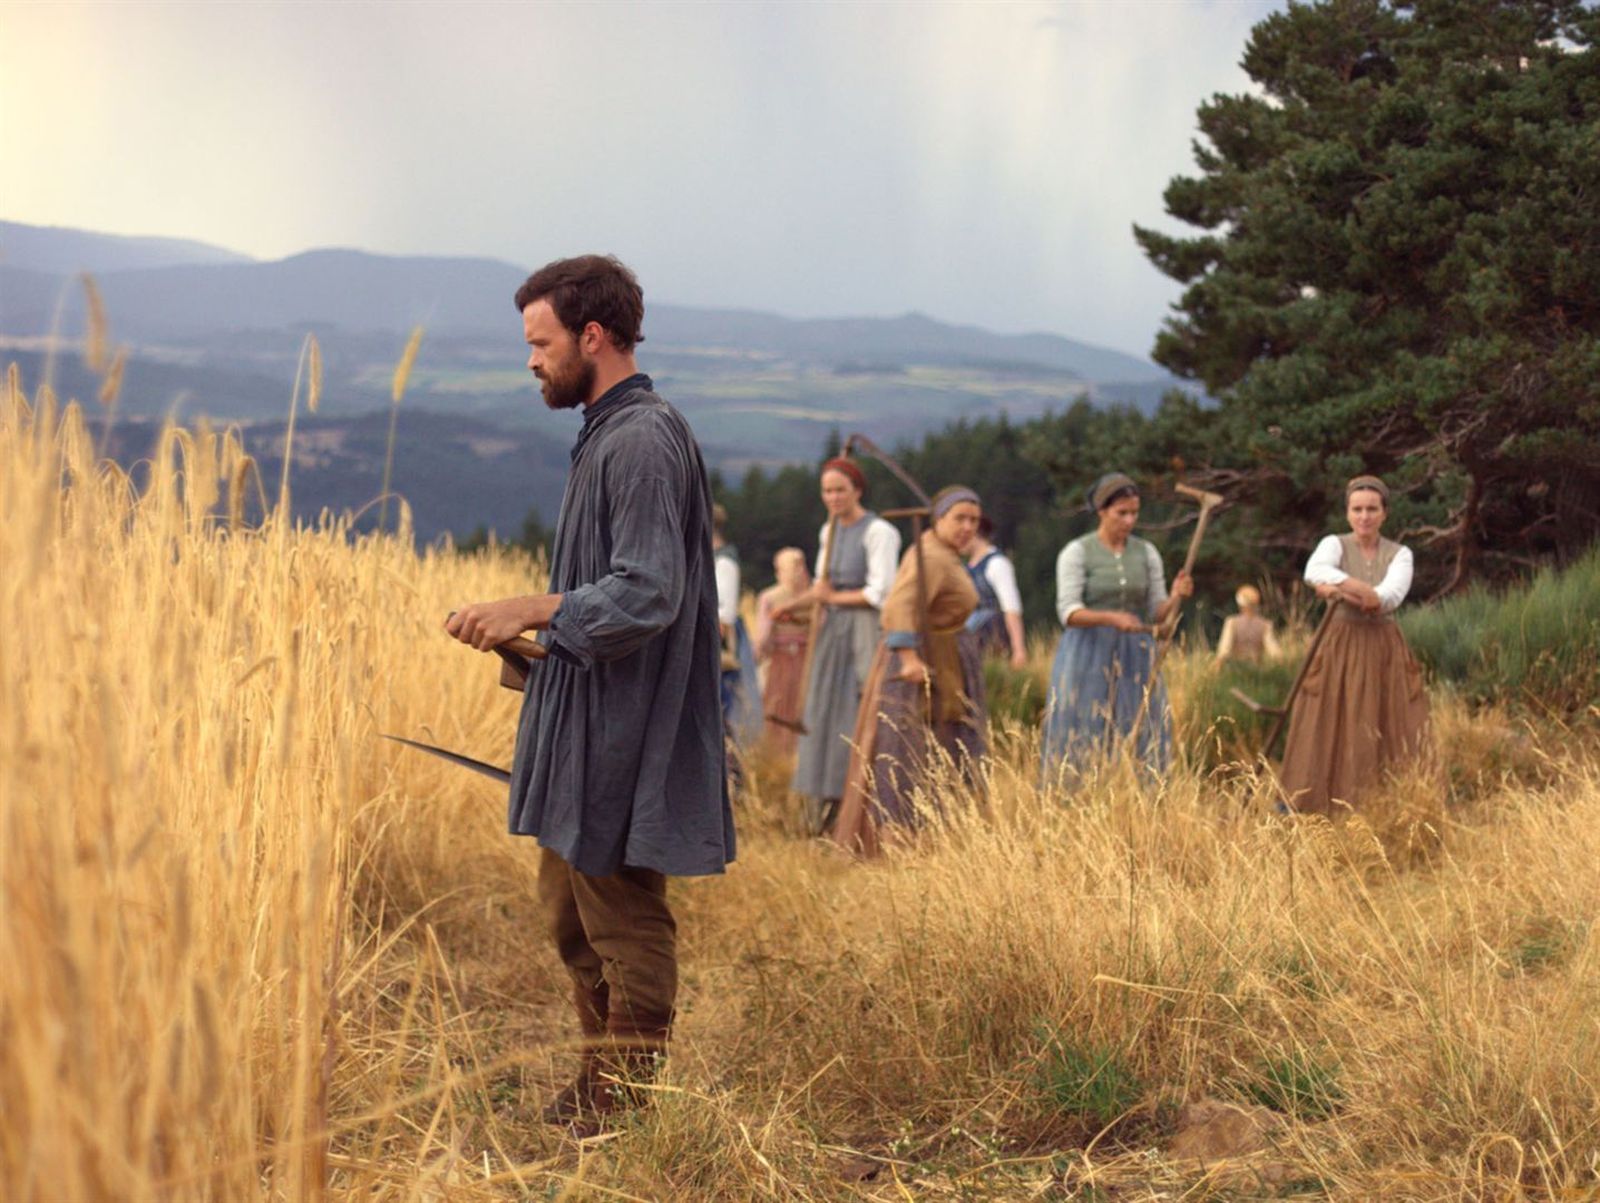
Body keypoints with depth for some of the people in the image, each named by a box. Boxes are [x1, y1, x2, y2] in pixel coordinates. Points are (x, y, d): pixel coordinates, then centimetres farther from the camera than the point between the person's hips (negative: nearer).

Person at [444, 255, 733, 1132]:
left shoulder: (644, 440, -17)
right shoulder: (607, 435, 14)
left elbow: (647, 596, -24)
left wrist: (535, 610, -20)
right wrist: (539, 661, 20)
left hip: (621, 742, -11)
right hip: (583, 731, 11)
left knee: (624, 926, -1)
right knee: (571, 919, 18)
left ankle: (627, 1112, 9)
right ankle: (599, 1088, 30)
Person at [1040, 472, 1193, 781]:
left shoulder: (1147, 553, 7)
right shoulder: (1075, 553, -5)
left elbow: (1157, 614, 6)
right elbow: (1069, 613, -13)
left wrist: (1176, 596, -15)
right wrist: (1112, 618, -29)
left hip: (1135, 658, 4)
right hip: (1088, 656, -4)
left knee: (1137, 746, -1)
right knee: (1082, 745, -4)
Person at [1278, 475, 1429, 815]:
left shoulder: (1400, 554, 5)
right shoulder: (1334, 544, 1)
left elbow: (1393, 596, -16)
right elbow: (1314, 572, -23)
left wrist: (1341, 589, -26)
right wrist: (1365, 592, -35)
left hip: (1386, 652, 2)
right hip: (1339, 649, -1)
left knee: (1388, 740, -2)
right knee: (1330, 737, -3)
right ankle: (1319, 813, 3)